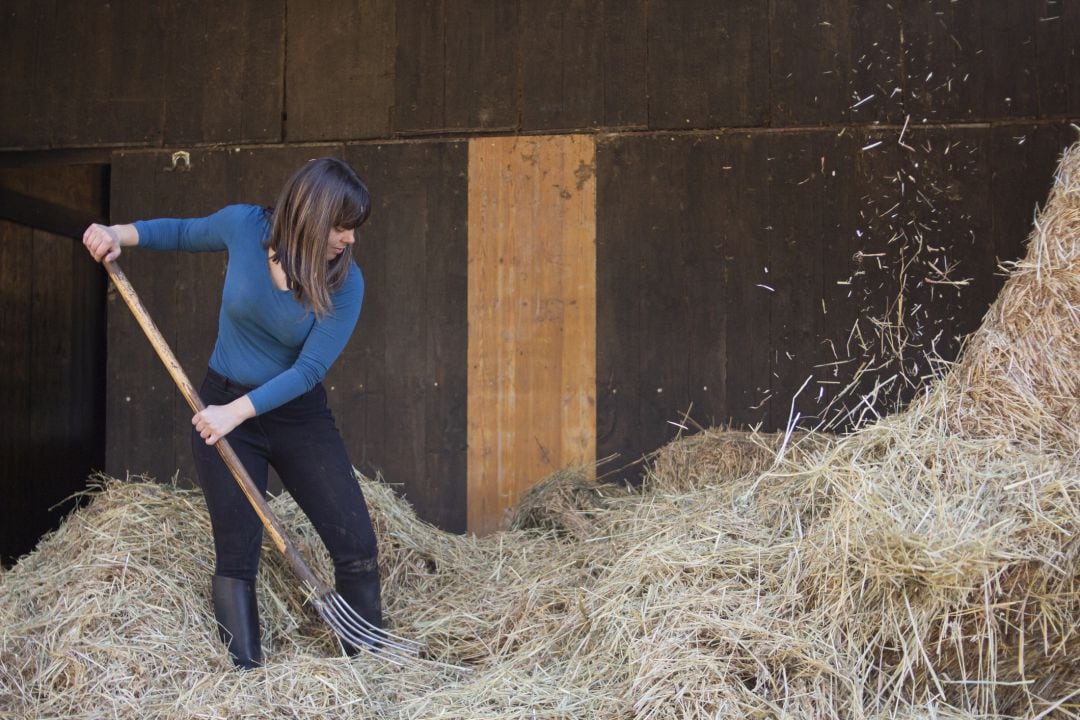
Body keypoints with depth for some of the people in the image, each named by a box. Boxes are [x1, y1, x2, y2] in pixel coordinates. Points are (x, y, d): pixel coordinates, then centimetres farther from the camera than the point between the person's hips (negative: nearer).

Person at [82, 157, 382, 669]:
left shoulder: (345, 284, -16)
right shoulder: (244, 225, -12)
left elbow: (309, 369, -20)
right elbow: (182, 233, 10)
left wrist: (237, 412, -28)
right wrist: (119, 235, -6)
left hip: (300, 416, 0)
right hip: (223, 408, 0)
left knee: (357, 548, -3)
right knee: (236, 555, 1)